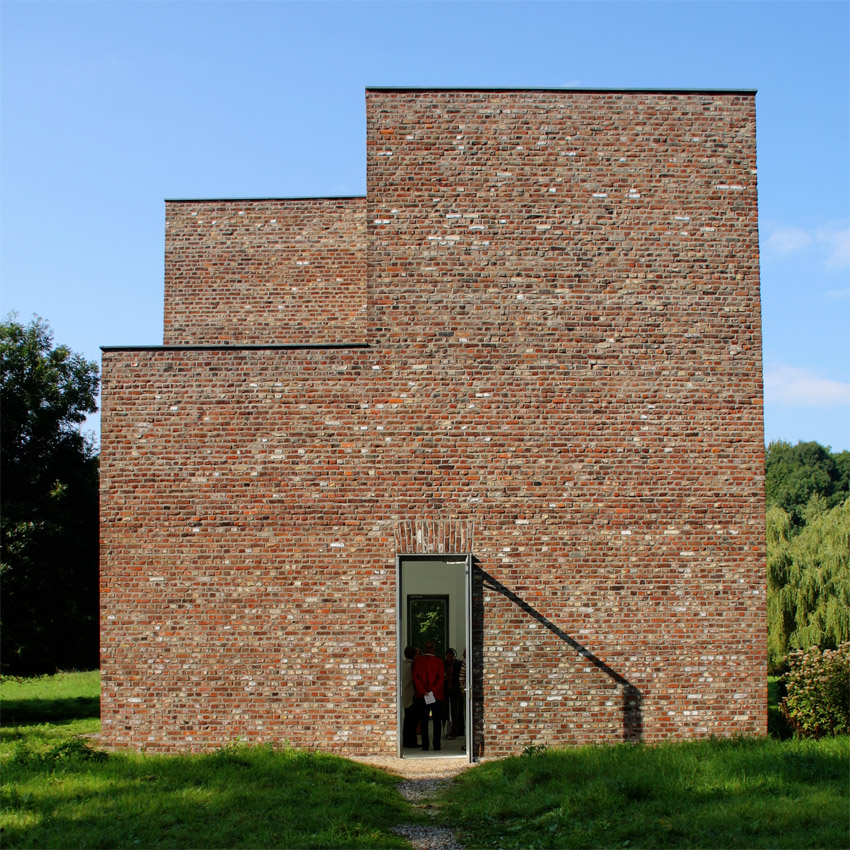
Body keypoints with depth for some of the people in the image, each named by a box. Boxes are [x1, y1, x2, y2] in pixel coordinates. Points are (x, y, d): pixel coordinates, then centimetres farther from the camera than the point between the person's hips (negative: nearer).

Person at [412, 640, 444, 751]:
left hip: (422, 696, 1)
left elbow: (415, 678, -7)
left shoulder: (417, 661, 0)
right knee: (437, 721, 5)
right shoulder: (439, 662, -2)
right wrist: (433, 691, -11)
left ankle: (425, 745, 3)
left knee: (423, 721, 6)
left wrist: (423, 691, -10)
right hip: (437, 695, -1)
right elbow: (441, 678, -9)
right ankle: (436, 745, 3)